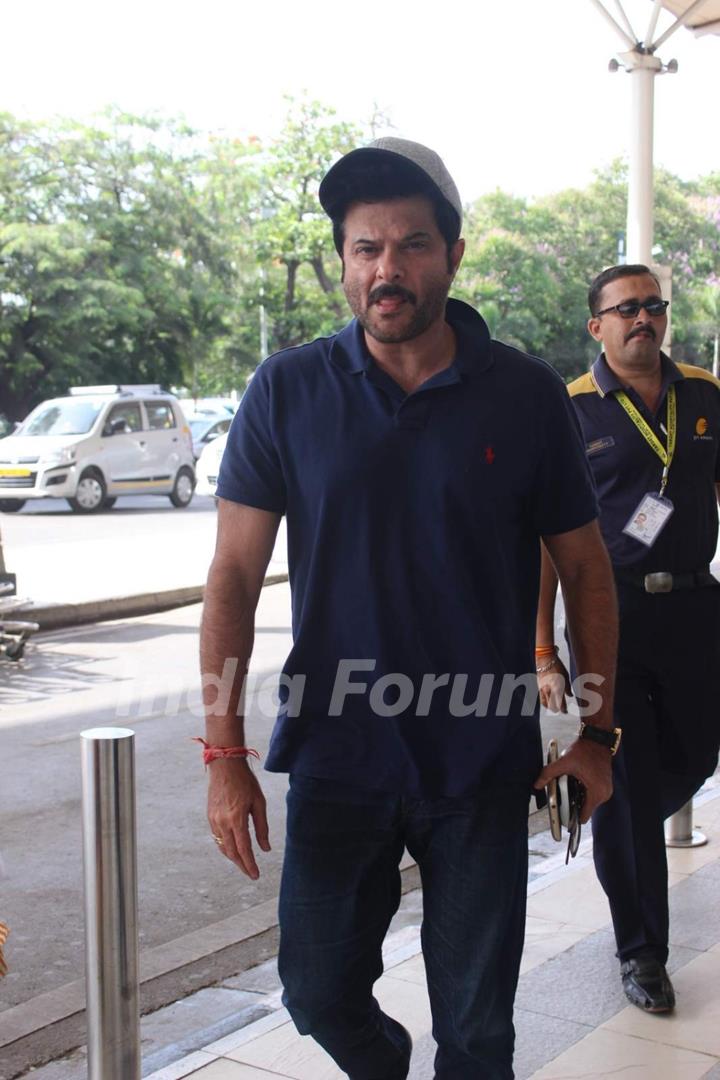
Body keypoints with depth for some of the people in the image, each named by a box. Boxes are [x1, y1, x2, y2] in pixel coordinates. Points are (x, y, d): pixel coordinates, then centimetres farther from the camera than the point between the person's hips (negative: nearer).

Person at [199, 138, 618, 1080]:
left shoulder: (527, 396, -4)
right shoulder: (287, 393, -4)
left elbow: (585, 569, 4)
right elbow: (235, 574, -3)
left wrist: (597, 735, 3)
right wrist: (224, 755, -6)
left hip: (484, 761, 0)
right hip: (336, 755, 1)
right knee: (320, 993, 13)